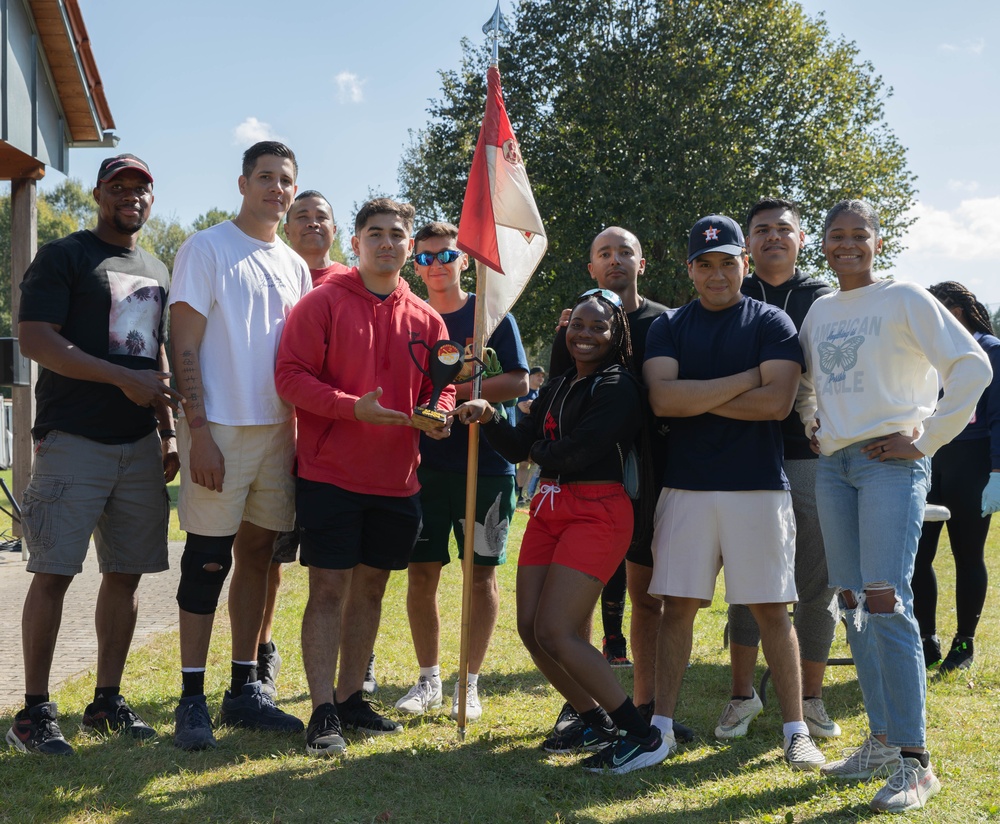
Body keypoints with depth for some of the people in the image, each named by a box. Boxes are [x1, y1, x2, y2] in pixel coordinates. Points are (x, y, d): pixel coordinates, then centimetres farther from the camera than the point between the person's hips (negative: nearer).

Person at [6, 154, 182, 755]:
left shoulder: (156, 271, 20)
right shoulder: (64, 256, -1)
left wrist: (168, 434, 15)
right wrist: (124, 378, -17)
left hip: (140, 444, 6)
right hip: (74, 439, -6)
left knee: (127, 571, 7)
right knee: (54, 573, -7)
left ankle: (108, 701, 17)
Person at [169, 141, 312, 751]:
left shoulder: (295, 266, 16)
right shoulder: (206, 249, -3)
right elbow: (185, 346, -9)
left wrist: (302, 429, 11)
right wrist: (198, 430, -16)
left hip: (278, 427, 6)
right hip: (220, 426, -6)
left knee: (258, 553, 10)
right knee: (209, 558, -5)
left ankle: (245, 689, 18)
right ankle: (192, 700, 1)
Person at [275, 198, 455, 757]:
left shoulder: (425, 319, 10)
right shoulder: (324, 303, -5)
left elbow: (441, 384, 17)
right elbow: (291, 375, -11)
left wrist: (440, 412, -7)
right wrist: (354, 407, -22)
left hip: (396, 480, 5)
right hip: (330, 474, -5)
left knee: (370, 589, 12)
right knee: (329, 590, -4)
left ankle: (351, 698, 24)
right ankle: (324, 712, 2)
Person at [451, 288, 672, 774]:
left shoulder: (618, 387, -9)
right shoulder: (557, 388, 16)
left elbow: (572, 454, -19)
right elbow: (519, 447, 11)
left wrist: (540, 450, 1)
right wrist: (490, 418, -6)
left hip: (596, 512, -8)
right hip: (549, 510, 8)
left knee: (555, 632, -14)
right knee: (530, 629, 5)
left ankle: (646, 736, -7)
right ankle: (598, 724, 21)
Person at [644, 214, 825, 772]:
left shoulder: (772, 323, 4)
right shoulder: (669, 327, 10)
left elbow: (776, 402, -10)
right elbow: (662, 398, -7)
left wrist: (694, 399, -7)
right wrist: (746, 379, -9)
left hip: (758, 486, -2)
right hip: (686, 486, 2)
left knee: (772, 609, 1)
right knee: (678, 604, 3)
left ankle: (796, 731, 8)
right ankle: (662, 723, 11)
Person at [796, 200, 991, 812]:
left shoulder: (904, 299, -3)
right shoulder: (819, 311, 15)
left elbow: (973, 366, -9)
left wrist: (927, 439, -11)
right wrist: (813, 425, 14)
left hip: (891, 461, -7)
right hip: (834, 465, 7)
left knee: (885, 601, -16)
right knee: (853, 602, 7)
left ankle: (914, 762, -11)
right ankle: (883, 741, 17)